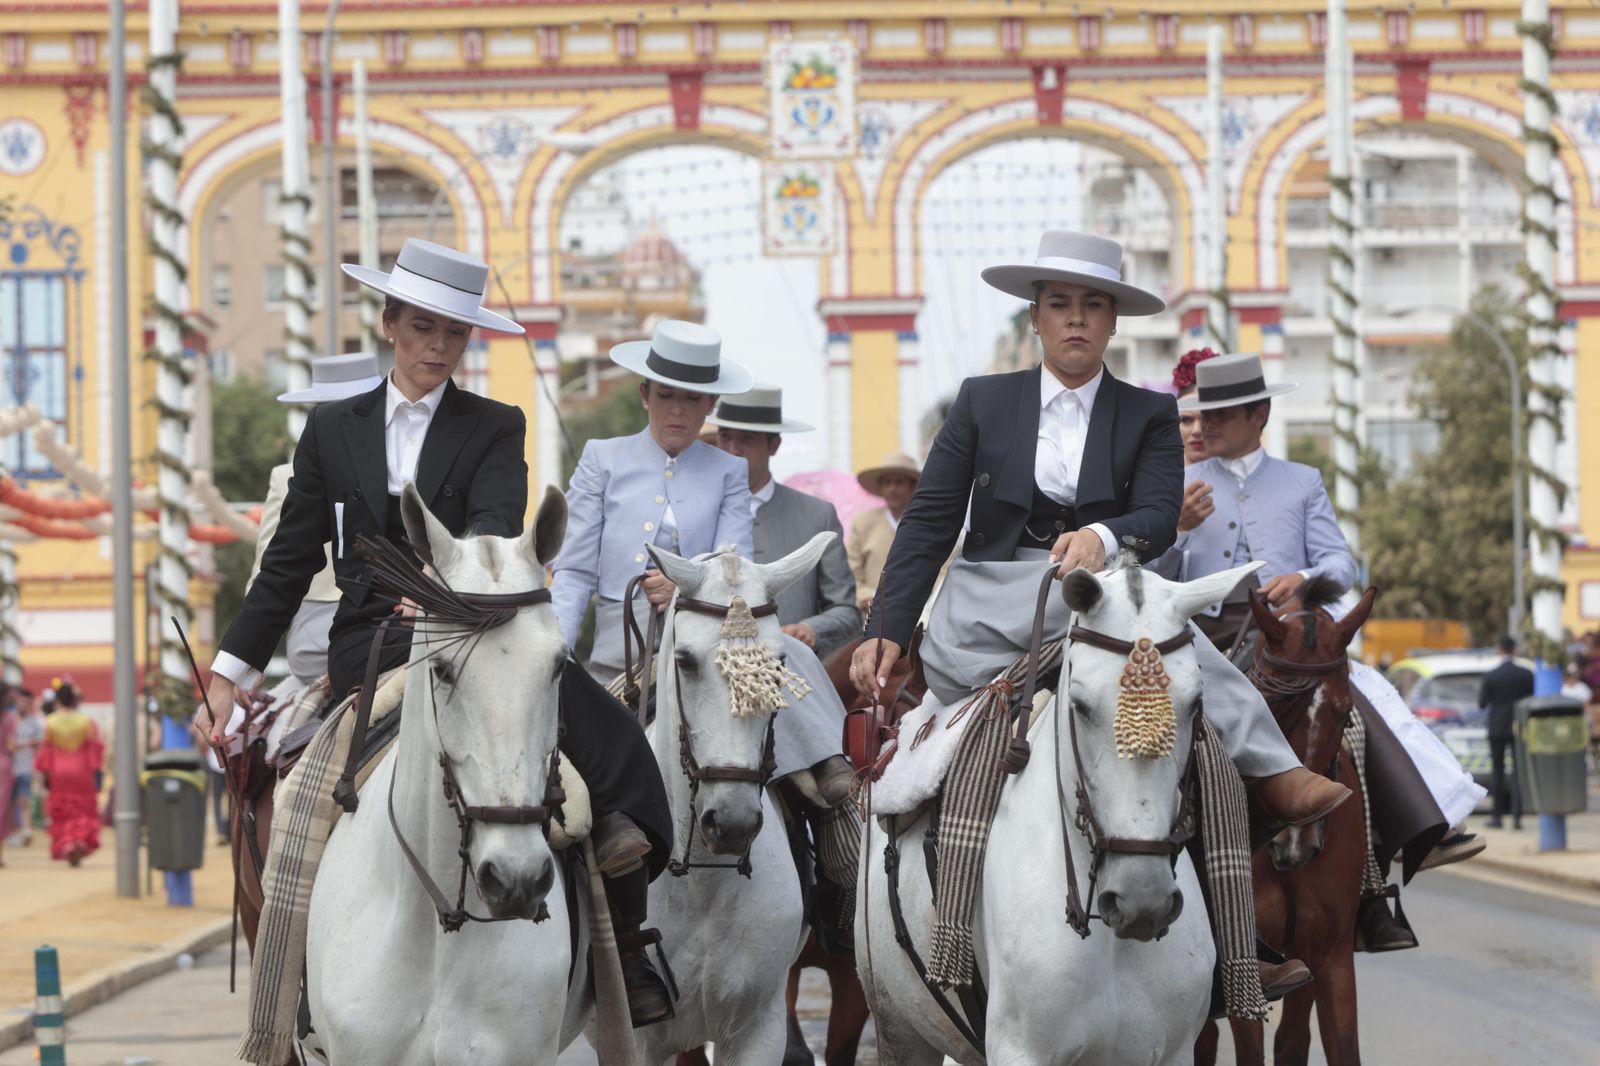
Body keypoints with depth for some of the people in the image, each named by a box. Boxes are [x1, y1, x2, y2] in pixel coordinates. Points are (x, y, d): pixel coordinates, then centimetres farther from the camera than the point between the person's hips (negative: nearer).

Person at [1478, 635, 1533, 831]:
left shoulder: (1490, 676, -9)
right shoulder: (1526, 674, -4)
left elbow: (1482, 703, -5)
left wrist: (1481, 690, 14)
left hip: (1497, 729, -1)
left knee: (1497, 773, 8)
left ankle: (1497, 816, 7)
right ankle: (1517, 816, -5)